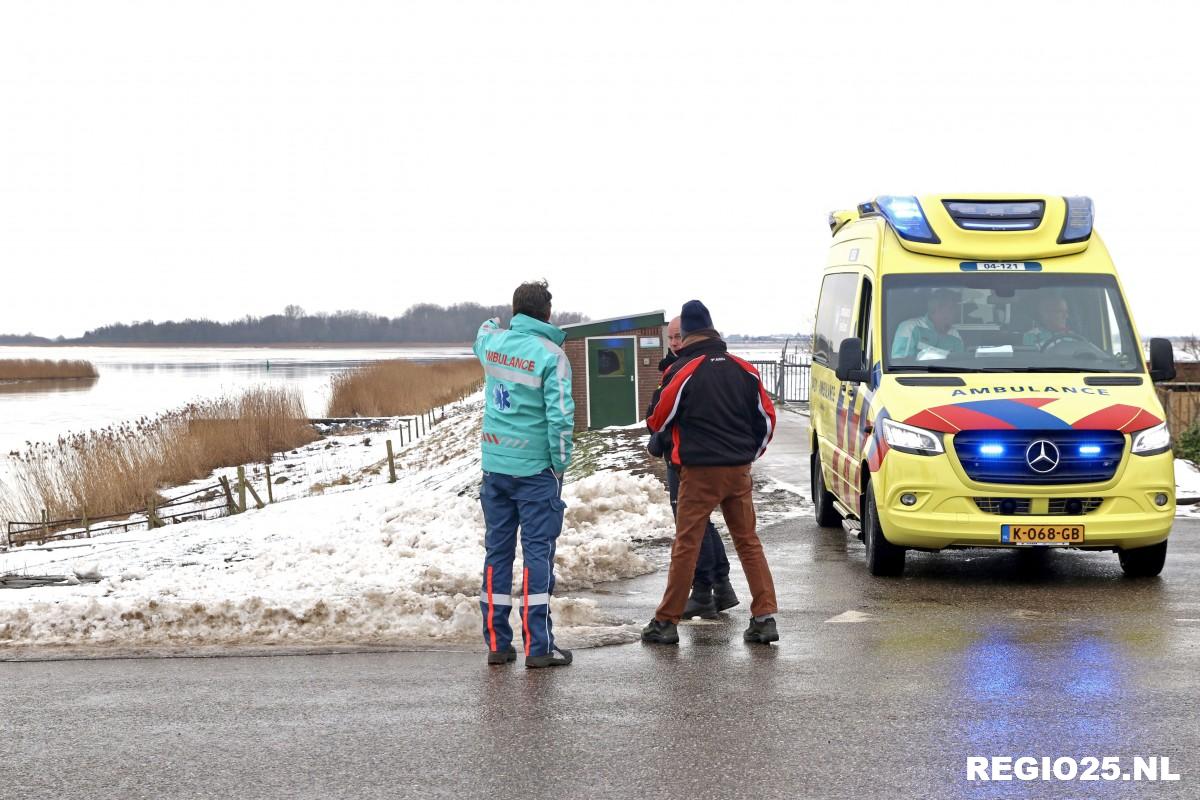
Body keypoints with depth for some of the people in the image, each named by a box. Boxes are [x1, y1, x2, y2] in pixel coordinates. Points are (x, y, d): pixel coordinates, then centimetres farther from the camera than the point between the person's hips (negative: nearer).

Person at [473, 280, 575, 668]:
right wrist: (561, 462, -5)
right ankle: (538, 646, -3)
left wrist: (489, 324, 52)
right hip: (534, 467, -5)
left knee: (497, 550, 10)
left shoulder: (493, 342, 4)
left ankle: (496, 642, 13)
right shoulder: (550, 354, -12)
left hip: (494, 465, 5)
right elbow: (560, 414, -17)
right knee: (538, 552, -2)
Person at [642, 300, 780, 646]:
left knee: (686, 546, 0)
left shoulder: (682, 372, -9)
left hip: (700, 472, -4)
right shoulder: (743, 369, 5)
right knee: (748, 542, 10)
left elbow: (658, 422, 0)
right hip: (739, 472, 4)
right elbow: (767, 418, 11)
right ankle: (765, 618, 3)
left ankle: (666, 622, 4)